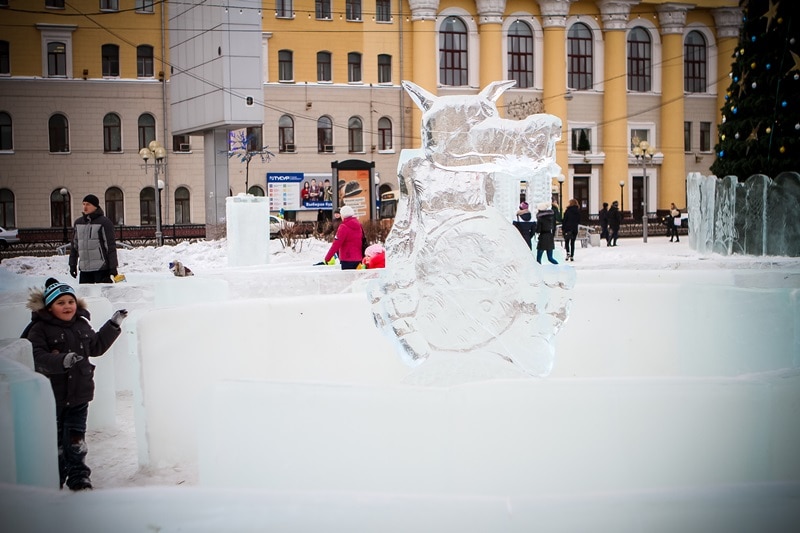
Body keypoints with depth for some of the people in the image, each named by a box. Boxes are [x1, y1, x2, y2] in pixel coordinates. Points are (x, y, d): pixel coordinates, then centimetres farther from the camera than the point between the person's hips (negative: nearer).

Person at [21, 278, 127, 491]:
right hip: (52, 395, -4)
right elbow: (38, 358, -24)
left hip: (79, 394, 4)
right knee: (54, 441, 8)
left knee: (76, 439, 9)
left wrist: (113, 325, 18)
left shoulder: (82, 325, 7)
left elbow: (96, 347, 22)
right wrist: (62, 361, -40)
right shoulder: (39, 329, -12)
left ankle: (79, 477, 18)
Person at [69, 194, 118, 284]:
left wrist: (113, 267, -10)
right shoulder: (78, 222, 13)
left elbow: (111, 246, -7)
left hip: (101, 269, -6)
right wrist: (72, 264, 15)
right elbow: (74, 245, 19)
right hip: (84, 269, 6)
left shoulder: (104, 222, -5)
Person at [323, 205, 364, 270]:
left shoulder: (344, 227, -13)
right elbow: (363, 242, 16)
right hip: (358, 259, 7)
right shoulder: (359, 225, 8)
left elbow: (336, 244, -15)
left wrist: (327, 258, -11)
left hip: (347, 260, -7)